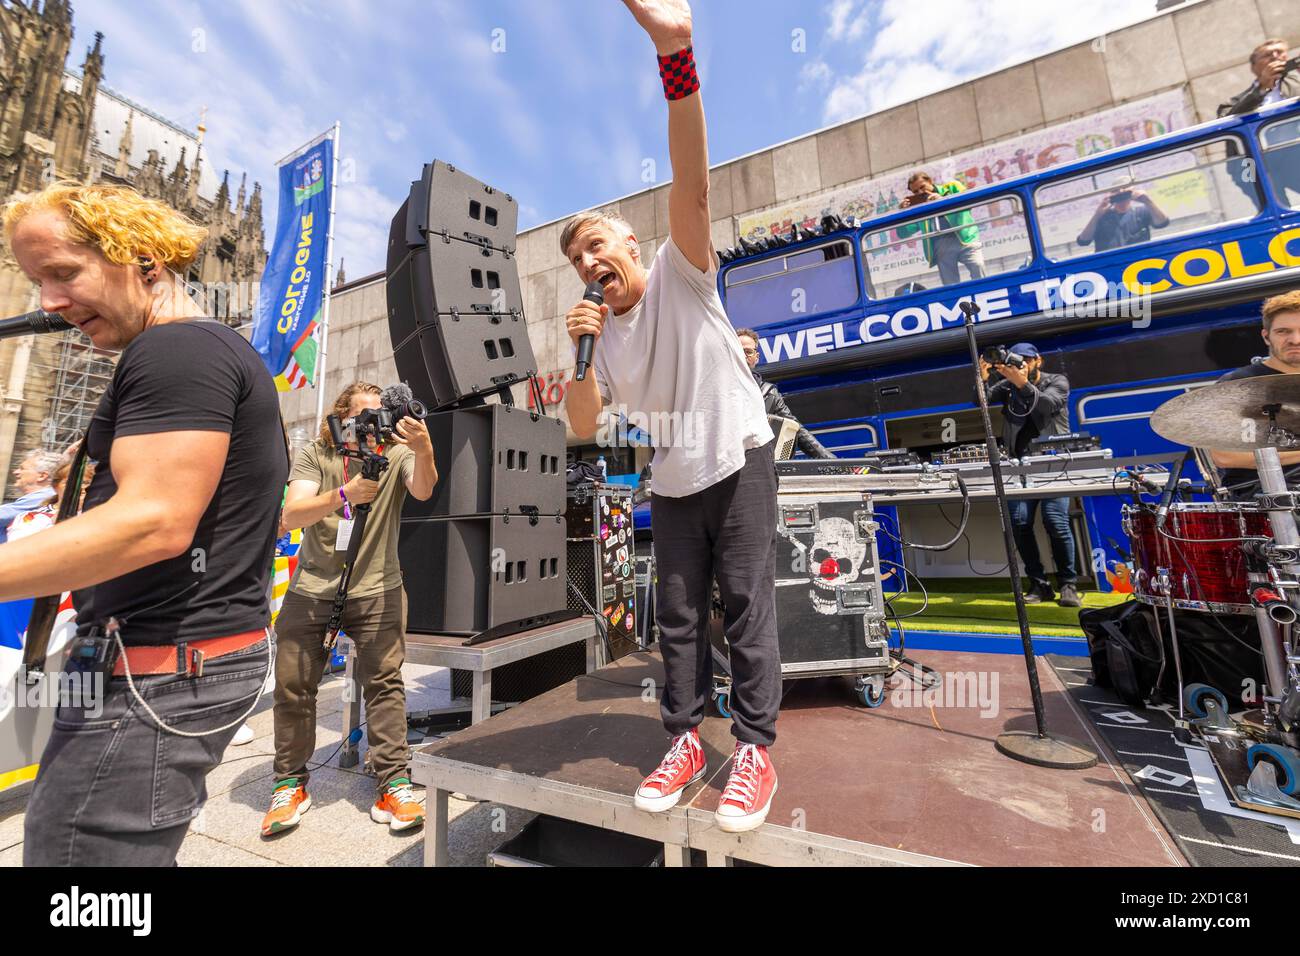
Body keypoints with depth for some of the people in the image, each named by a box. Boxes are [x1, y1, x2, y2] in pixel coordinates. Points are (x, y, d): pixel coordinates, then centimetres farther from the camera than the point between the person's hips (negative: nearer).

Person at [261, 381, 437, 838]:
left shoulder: (396, 455, -2)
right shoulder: (312, 456, 0)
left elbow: (423, 490, -23)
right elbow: (291, 515, -14)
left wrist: (424, 451, -42)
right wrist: (345, 494, -32)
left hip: (377, 589, -1)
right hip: (312, 587, 2)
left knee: (384, 682, -3)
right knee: (292, 686, 8)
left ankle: (394, 784, 8)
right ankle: (291, 785, 29)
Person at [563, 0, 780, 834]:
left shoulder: (680, 275, -3)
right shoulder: (607, 339, 7)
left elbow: (692, 184, -20)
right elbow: (582, 428, -1)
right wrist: (580, 352, -13)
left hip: (739, 463, -4)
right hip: (674, 483, 5)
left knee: (747, 604, -1)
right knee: (678, 616, 8)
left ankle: (756, 750, 15)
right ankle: (686, 741, 24)